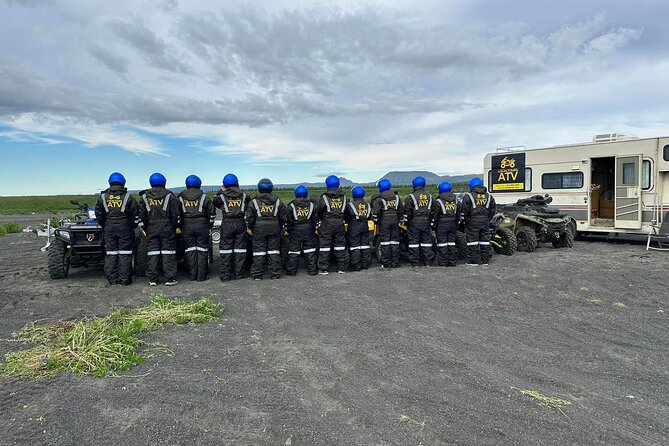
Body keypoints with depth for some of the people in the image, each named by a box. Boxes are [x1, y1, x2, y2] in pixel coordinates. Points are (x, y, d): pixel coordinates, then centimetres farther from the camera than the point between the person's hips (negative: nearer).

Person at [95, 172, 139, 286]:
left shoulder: (103, 197, 6)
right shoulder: (127, 197, -1)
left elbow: (99, 215, 6)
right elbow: (135, 214, -1)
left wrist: (104, 226, 17)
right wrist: (132, 227, 11)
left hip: (109, 229, 2)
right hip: (125, 228, -2)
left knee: (110, 253, 8)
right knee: (125, 253, 1)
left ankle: (112, 279, 10)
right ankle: (125, 279, 2)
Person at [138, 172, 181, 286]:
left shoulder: (145, 197, 6)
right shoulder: (169, 196, -2)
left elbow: (141, 215, 8)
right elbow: (176, 214, -2)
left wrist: (145, 228, 16)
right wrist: (175, 226, 10)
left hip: (151, 229, 2)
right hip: (167, 229, -2)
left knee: (153, 253, 6)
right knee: (168, 253, 1)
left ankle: (152, 279, 8)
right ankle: (170, 278, 0)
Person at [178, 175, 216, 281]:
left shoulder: (181, 197, 7)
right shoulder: (203, 197, 2)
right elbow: (211, 212, 3)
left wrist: (179, 225, 17)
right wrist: (210, 225, 15)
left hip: (187, 226, 2)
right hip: (201, 225, -1)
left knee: (190, 250, 7)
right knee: (202, 250, 4)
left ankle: (192, 275, 9)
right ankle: (201, 275, 4)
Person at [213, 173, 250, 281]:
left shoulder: (222, 196, -2)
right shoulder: (243, 195, 4)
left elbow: (215, 202, 15)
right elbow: (248, 205, 20)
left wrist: (221, 191, 20)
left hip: (227, 224, -2)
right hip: (240, 223, 2)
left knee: (226, 248, 4)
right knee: (240, 247, 8)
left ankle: (225, 275, 4)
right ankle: (239, 273, 12)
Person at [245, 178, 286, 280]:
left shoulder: (254, 202, -3)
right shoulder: (277, 201, 4)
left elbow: (250, 218, -2)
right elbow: (283, 217, 7)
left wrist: (251, 228, 13)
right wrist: (280, 228, 19)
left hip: (259, 230, -1)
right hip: (274, 229, 2)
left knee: (259, 251, 4)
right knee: (274, 251, 8)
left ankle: (257, 275, 7)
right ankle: (275, 274, 10)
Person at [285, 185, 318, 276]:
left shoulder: (291, 206, -6)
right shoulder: (311, 205, 1)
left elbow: (288, 221, -4)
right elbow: (315, 220, 5)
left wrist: (289, 231, 6)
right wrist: (314, 230, 14)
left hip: (295, 232, -2)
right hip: (308, 231, 2)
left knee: (293, 251, 5)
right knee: (310, 251, 9)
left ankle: (291, 271, 8)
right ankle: (312, 270, 12)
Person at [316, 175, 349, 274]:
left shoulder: (324, 197, -9)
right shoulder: (343, 197, 4)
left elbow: (319, 210, -2)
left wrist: (320, 220, 17)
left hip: (327, 225, -4)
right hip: (340, 224, 4)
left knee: (324, 246, 3)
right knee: (340, 246, 13)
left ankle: (323, 269, 4)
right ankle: (342, 267, 17)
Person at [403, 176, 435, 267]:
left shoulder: (411, 197, -6)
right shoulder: (429, 196, 10)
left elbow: (407, 211, -7)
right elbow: (433, 210, 13)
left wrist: (406, 220, 2)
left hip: (414, 222, -4)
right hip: (426, 221, 4)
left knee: (414, 241, 1)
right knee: (426, 241, 9)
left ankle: (415, 263, 2)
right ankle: (428, 262, 11)